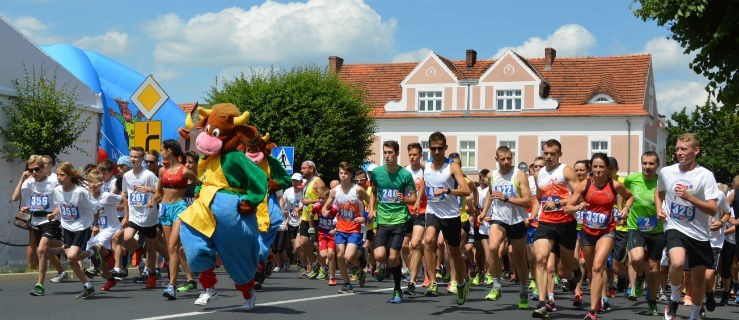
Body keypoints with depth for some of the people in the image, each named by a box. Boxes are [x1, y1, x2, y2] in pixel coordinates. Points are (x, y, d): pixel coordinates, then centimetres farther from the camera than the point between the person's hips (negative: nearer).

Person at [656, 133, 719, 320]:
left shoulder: (705, 175, -10)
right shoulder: (666, 172, -1)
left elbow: (713, 209, -13)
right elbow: (659, 192, 22)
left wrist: (689, 198, -25)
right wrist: (659, 209, 3)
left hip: (699, 234, 1)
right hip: (674, 228, 0)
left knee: (699, 278, 10)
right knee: (678, 263, -30)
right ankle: (674, 299, -4)